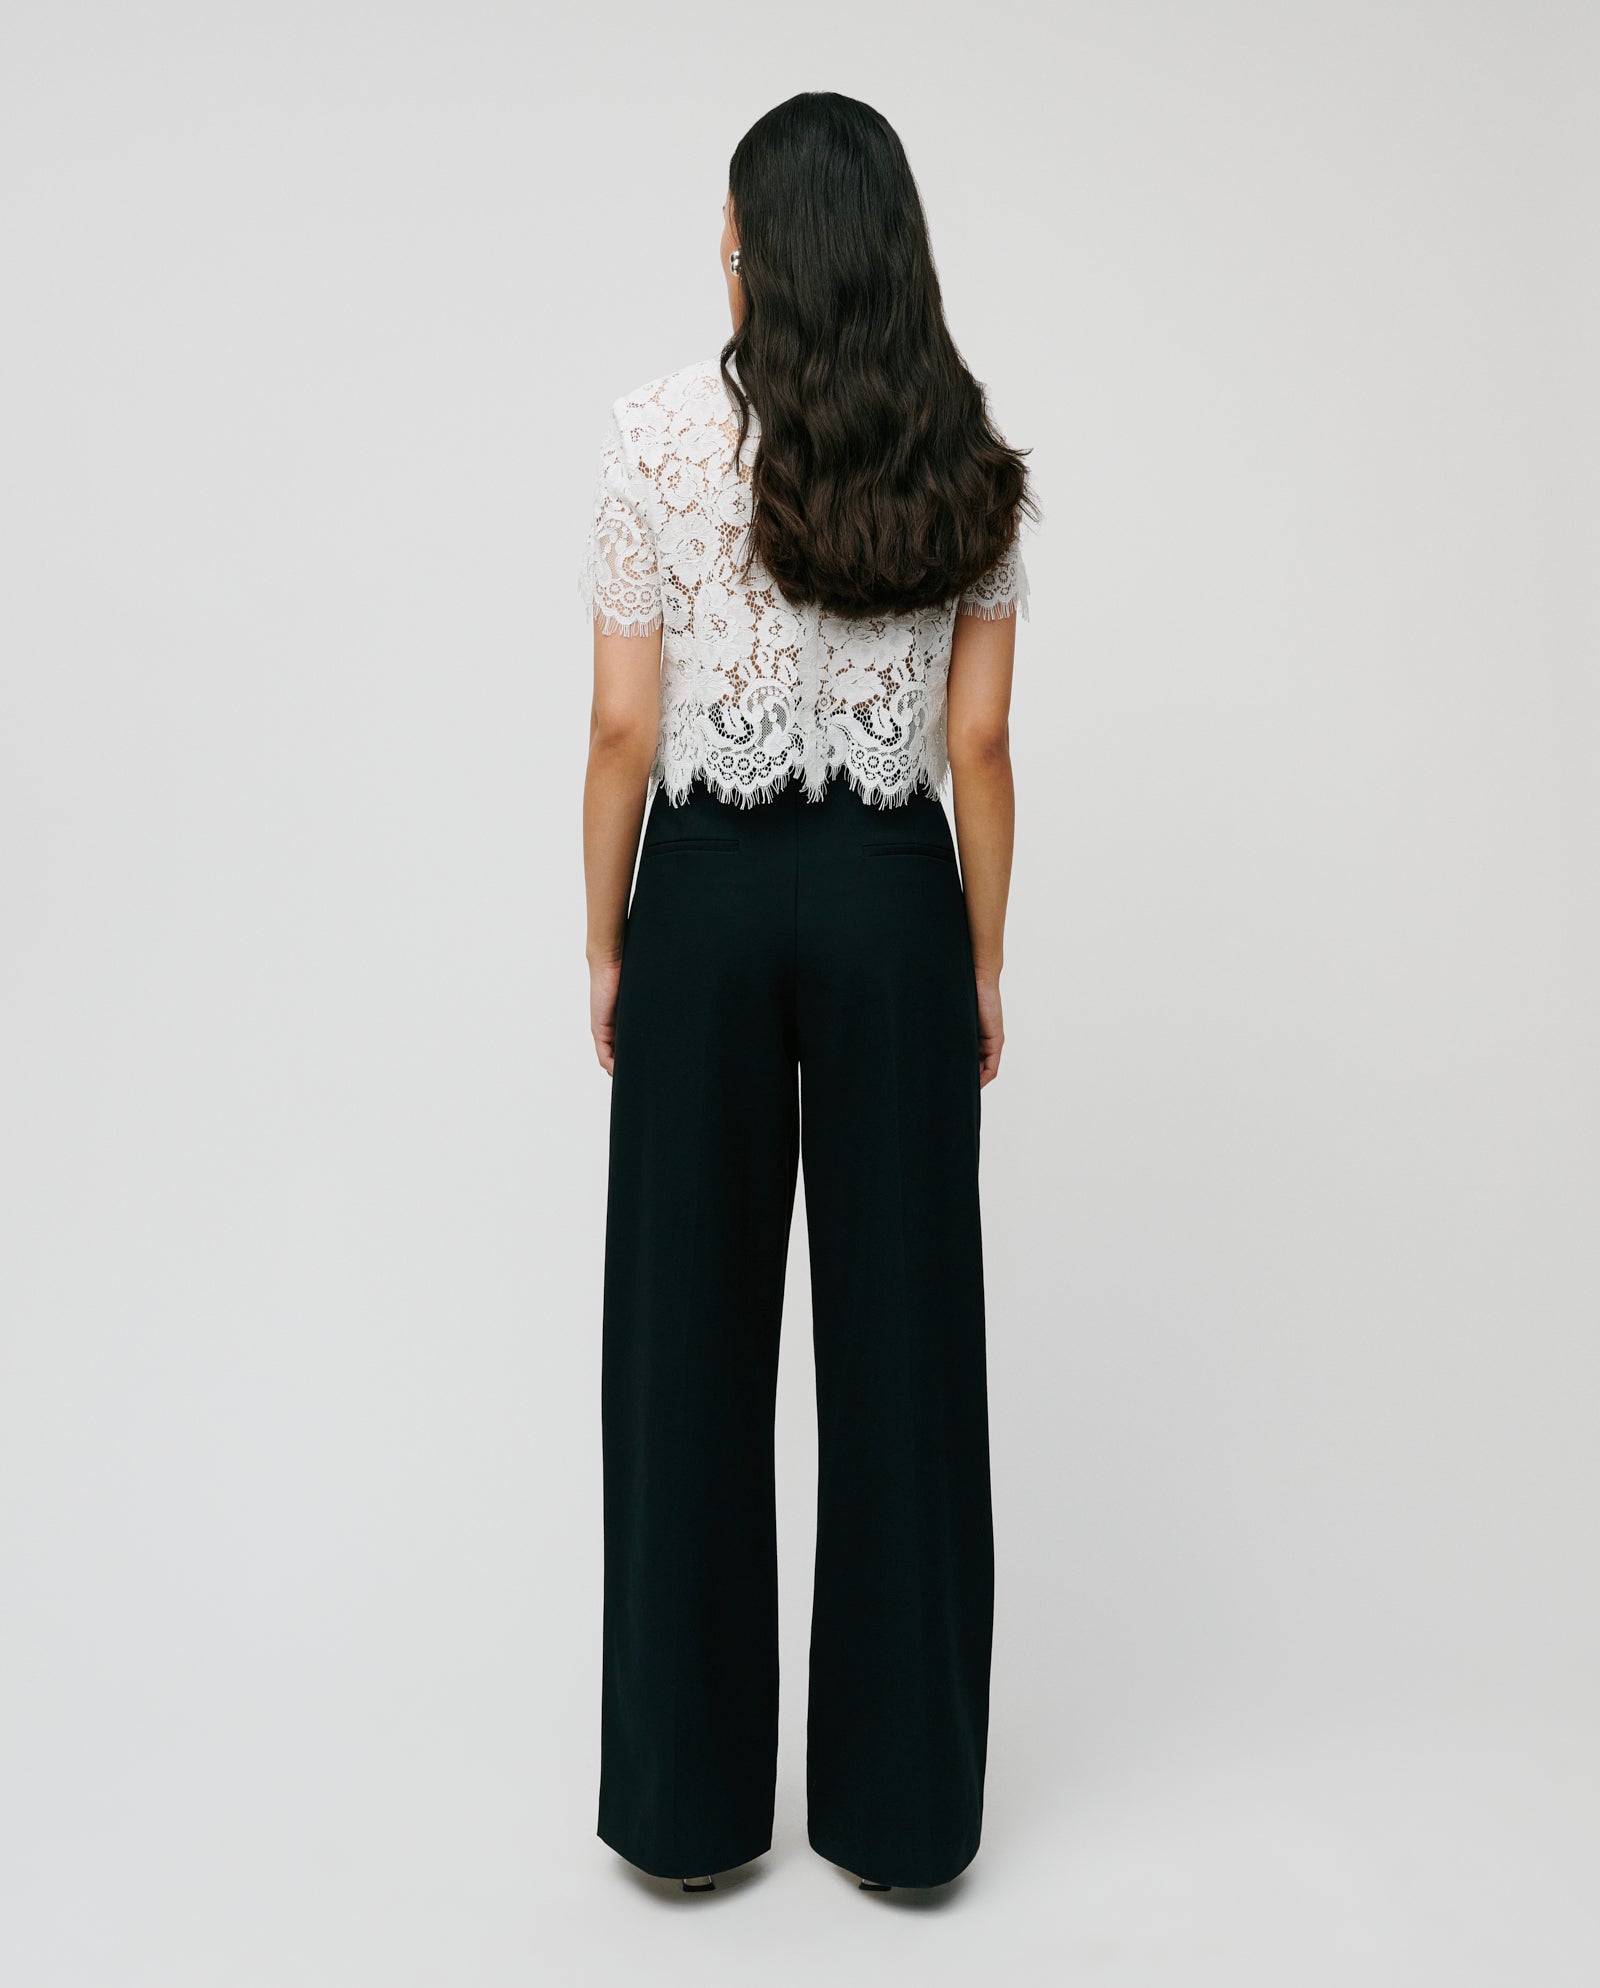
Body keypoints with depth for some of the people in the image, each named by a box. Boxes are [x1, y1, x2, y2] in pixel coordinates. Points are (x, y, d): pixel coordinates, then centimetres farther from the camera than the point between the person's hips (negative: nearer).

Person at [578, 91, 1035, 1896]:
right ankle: (903, 1802, 20)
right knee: (901, 1331, 9)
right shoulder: (970, 465, 0)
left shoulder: (660, 433, -6)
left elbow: (623, 729, -6)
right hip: (892, 899, 2)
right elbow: (977, 746, 0)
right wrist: (980, 965, 8)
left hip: (711, 895, -1)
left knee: (692, 1332, 9)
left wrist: (606, 944, 5)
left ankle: (687, 1797, 21)